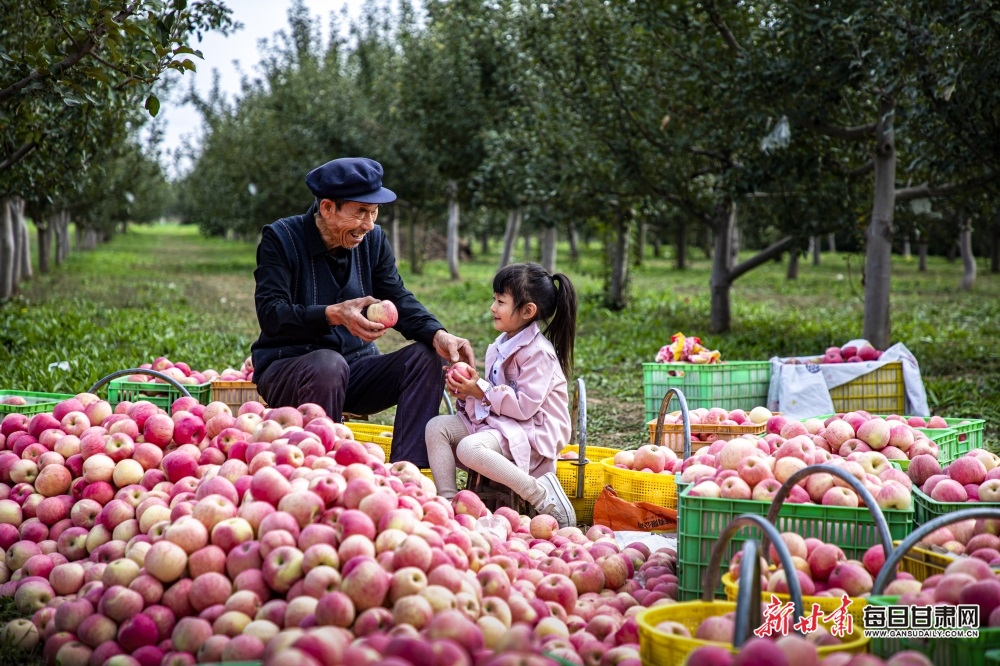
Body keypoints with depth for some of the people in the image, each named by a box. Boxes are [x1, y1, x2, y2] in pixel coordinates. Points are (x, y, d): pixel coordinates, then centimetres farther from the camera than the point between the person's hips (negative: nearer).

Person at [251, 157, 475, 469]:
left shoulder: (373, 239, 6)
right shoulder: (280, 238, -10)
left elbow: (399, 300, -1)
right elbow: (270, 314, -20)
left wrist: (437, 334, -22)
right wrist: (333, 315, -36)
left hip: (354, 367, 5)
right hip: (286, 369, -5)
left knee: (425, 356, -17)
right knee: (329, 364, -38)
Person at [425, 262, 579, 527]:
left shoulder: (538, 352, -16)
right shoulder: (501, 345, 12)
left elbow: (525, 406, -23)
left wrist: (481, 391, -18)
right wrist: (467, 390, -1)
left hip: (530, 430, -10)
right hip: (497, 420, 10)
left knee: (469, 448, -33)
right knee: (436, 426, -3)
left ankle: (541, 493, -25)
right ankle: (447, 499, -10)